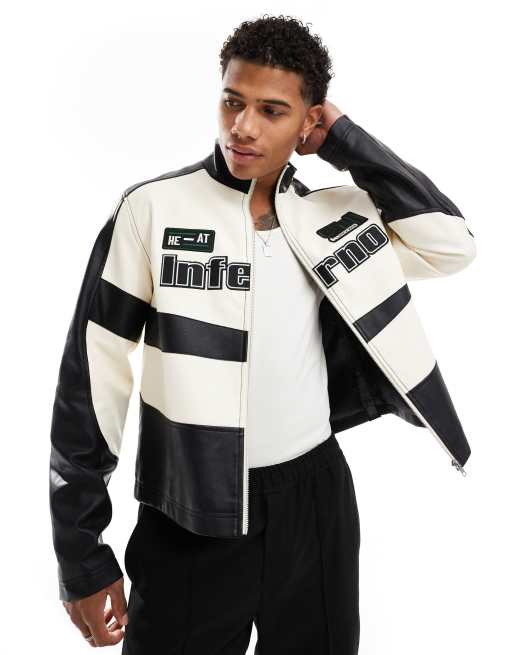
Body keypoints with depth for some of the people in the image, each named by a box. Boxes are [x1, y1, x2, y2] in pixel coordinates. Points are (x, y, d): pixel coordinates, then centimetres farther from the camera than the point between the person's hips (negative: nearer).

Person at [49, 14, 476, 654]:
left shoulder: (329, 216, 1)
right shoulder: (152, 207, -9)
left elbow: (452, 244, -8)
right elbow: (93, 372, -7)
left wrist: (346, 141, -8)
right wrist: (80, 552, -6)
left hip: (313, 500, 3)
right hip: (189, 514, -3)